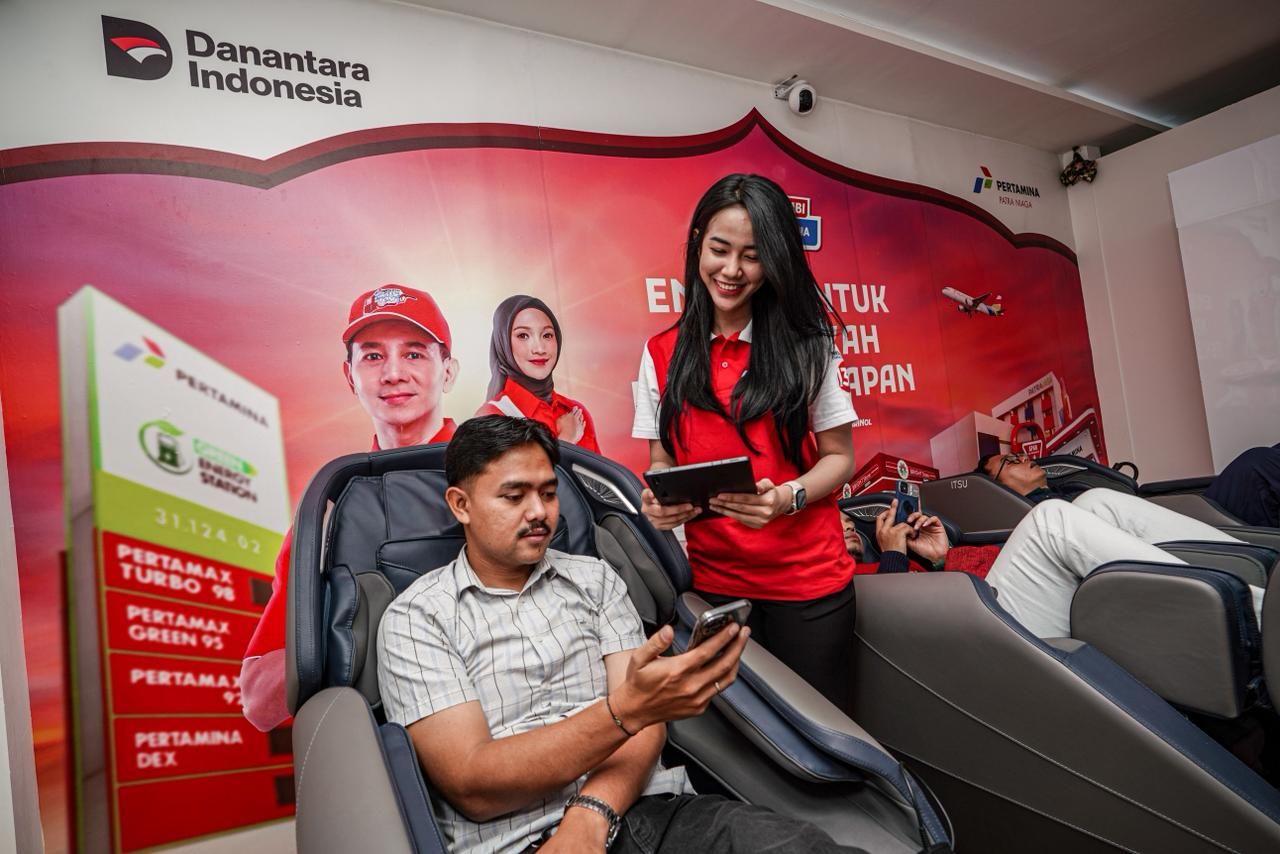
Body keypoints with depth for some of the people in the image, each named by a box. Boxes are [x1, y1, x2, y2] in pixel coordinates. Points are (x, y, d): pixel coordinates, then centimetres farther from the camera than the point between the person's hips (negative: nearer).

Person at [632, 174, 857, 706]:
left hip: (808, 582, -1)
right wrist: (658, 498, -15)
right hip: (711, 583, 2)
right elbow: (662, 461, 7)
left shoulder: (806, 343, -4)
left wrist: (786, 498, -20)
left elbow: (839, 457, -1)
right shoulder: (663, 354, 2)